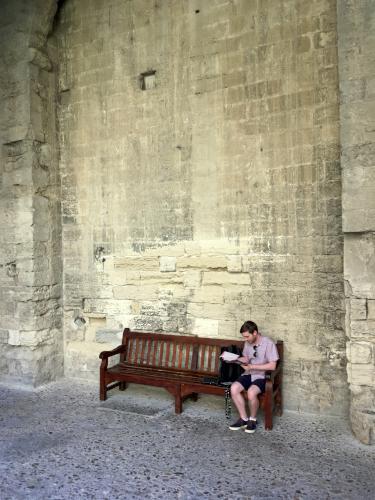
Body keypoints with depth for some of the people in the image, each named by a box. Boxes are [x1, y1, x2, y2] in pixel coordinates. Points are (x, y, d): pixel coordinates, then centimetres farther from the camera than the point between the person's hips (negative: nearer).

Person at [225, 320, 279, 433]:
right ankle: (244, 419, -5)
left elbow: (272, 366, -19)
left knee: (251, 392, -33)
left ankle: (253, 419, -5)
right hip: (249, 374, 6)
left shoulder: (268, 344, -15)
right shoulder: (248, 343, 6)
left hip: (262, 376, -6)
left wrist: (252, 366, -21)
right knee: (234, 388, -21)